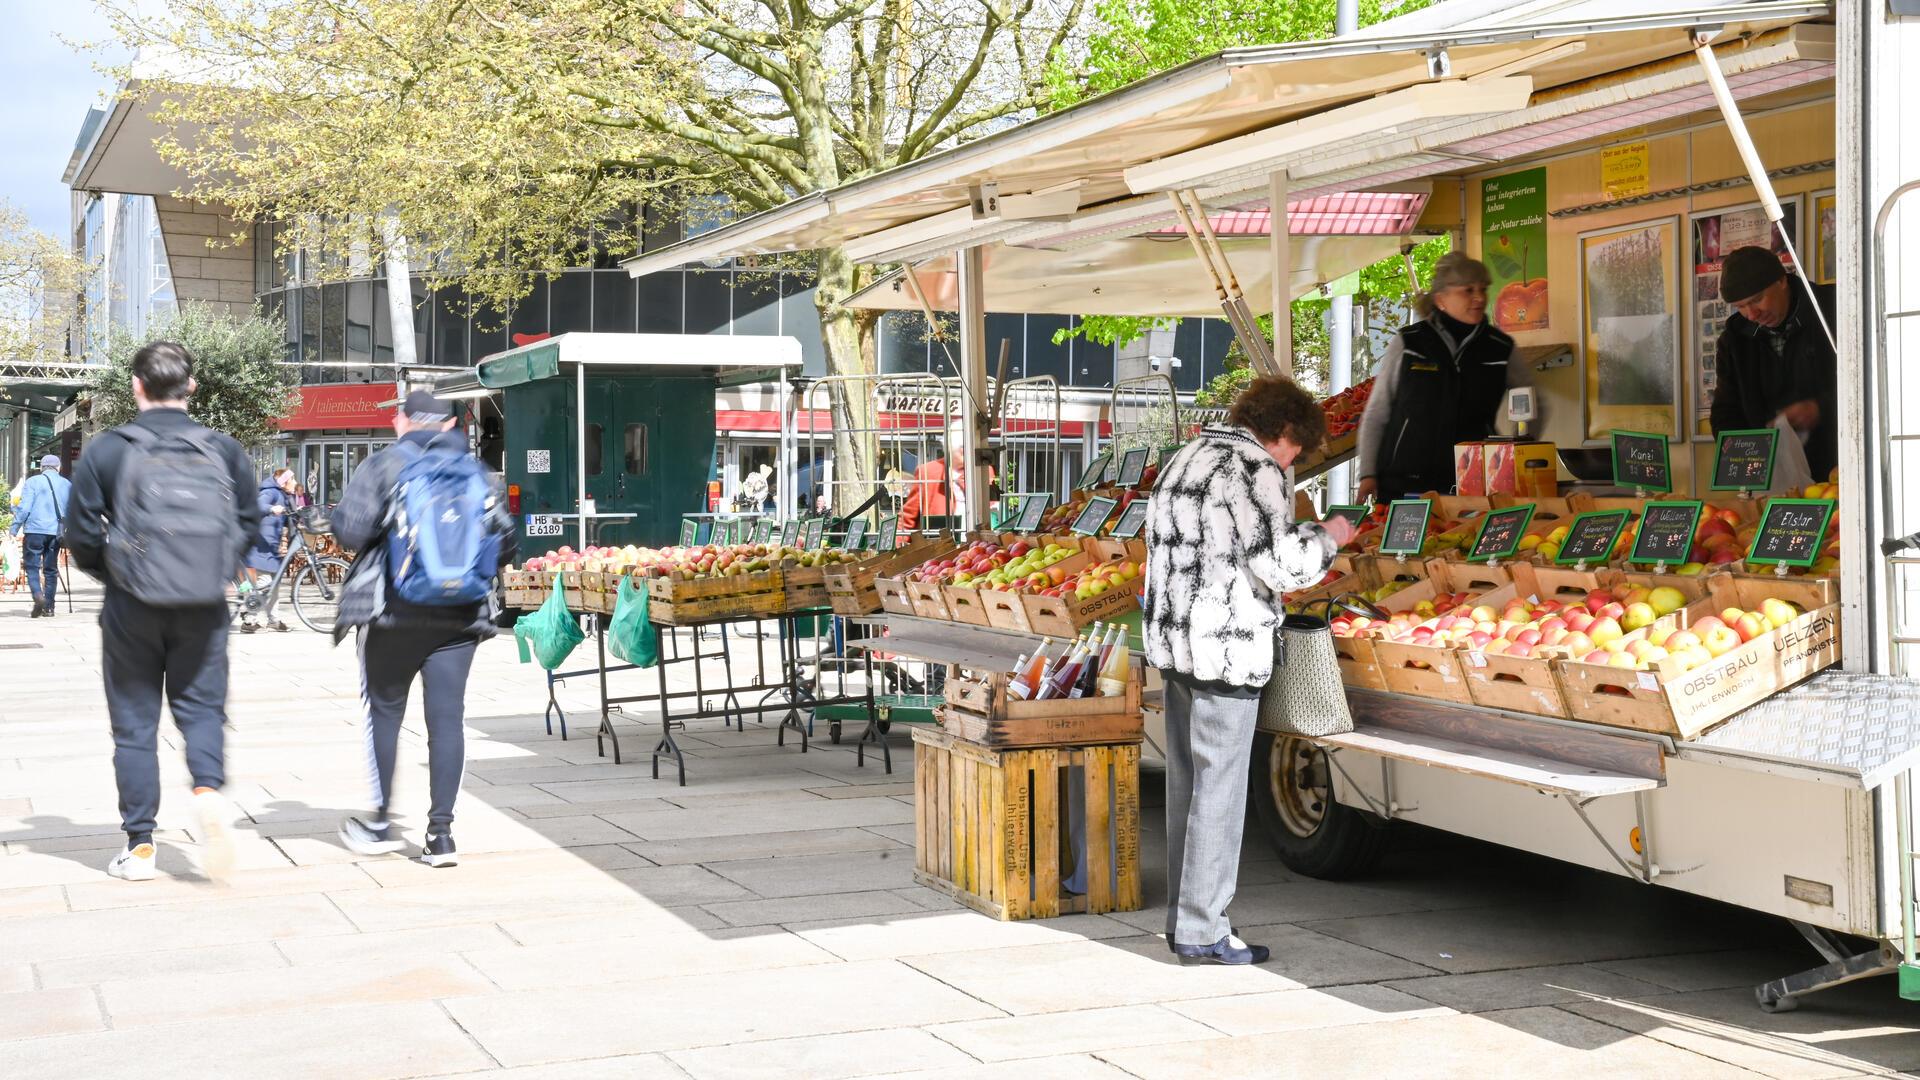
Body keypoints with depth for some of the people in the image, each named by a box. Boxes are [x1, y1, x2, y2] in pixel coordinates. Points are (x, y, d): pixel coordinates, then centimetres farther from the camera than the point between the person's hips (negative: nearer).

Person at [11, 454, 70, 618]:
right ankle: (48, 607, 10)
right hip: (56, 532, 3)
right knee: (51, 569, 10)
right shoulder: (67, 484, 11)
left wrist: (14, 529, -3)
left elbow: (24, 507, -7)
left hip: (35, 530, -3)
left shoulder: (32, 482, 0)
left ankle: (38, 595, -23)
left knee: (32, 565, 1)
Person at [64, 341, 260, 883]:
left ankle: (139, 847, 11)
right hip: (204, 610, 1)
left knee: (134, 723, 8)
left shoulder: (107, 451, -6)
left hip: (132, 609, -1)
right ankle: (209, 789, -14)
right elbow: (250, 524, 3)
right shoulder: (225, 451, 0)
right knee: (201, 707, 14)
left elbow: (82, 538, -4)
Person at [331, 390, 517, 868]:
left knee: (384, 710, 12)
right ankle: (441, 832, 1)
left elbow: (351, 530, -9)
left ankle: (381, 821, 17)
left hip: (394, 612, -2)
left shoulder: (383, 466, -2)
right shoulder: (480, 474, 8)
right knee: (447, 717, 2)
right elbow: (507, 541, 8)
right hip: (460, 615, 2)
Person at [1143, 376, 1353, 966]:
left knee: (1186, 782, 14)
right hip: (1225, 650, -9)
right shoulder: (1254, 470, -13)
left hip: (1173, 641, 9)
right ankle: (1202, 932, 2)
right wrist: (1327, 537, 0)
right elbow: (1281, 565, -18)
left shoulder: (1186, 458, 16)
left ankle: (1184, 916, 22)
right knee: (1218, 787, -3)